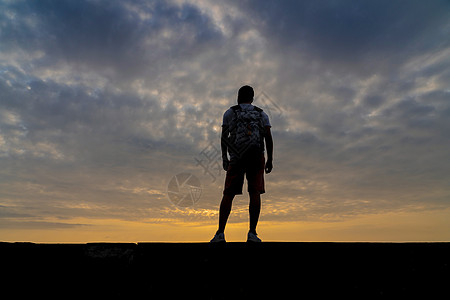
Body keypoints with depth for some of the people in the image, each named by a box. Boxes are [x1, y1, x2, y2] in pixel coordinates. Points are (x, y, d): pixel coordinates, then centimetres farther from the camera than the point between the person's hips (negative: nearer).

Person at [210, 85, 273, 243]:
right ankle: (252, 233, -7)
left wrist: (224, 158, 13)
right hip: (256, 157, 1)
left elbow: (224, 137, 7)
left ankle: (220, 233, -5)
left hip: (236, 157, 0)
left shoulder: (229, 113, 14)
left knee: (228, 194, 1)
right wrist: (270, 160, 8)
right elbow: (268, 138, 6)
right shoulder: (262, 114, 16)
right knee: (255, 192, -1)